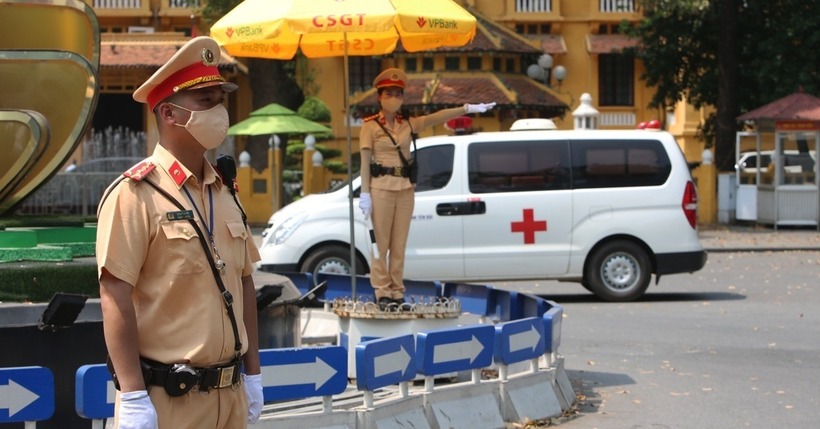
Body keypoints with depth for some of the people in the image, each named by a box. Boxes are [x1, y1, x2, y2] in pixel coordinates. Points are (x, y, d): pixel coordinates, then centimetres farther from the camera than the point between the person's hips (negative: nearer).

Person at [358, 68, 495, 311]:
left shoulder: (408, 125, 11)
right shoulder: (370, 126, -1)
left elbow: (438, 117, 2)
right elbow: (365, 162, -5)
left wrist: (468, 108, -8)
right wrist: (365, 194, -12)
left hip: (405, 188, 5)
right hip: (381, 188, -5)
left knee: (399, 244, 6)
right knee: (381, 243, -4)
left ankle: (397, 293, 10)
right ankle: (382, 293, -1)